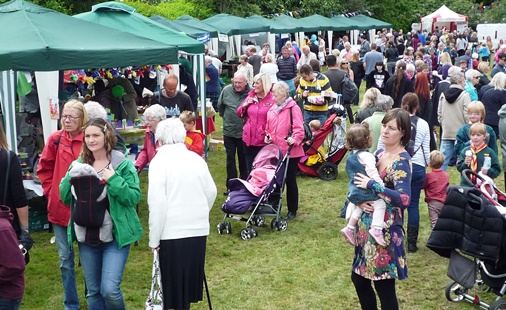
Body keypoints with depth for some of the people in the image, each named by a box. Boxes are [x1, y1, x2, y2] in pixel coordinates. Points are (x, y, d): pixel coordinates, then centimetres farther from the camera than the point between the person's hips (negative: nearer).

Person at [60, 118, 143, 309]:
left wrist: (114, 180, -23)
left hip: (115, 237, -5)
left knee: (110, 290, -12)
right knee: (93, 291, 14)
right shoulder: (78, 165, 8)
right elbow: (65, 198, 8)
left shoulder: (123, 164, -6)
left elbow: (134, 197, -12)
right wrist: (70, 177, -9)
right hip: (86, 237, 5)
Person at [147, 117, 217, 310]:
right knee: (189, 277, 18)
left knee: (174, 283, 7)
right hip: (199, 230, 5)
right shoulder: (196, 159, 6)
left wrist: (154, 239, -9)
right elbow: (211, 192, 10)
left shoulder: (160, 161, -10)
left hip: (172, 232, -5)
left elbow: (157, 202, -15)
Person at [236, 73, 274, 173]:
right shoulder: (250, 97, 9)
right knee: (250, 170, 15)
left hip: (263, 141, -5)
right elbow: (239, 114, 18)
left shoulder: (272, 99, -9)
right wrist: (245, 105, 0)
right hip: (249, 139, 5)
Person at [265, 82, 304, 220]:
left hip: (290, 151, -6)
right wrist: (267, 136, 2)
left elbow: (299, 128, -17)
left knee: (290, 180, 3)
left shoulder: (293, 108, -9)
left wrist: (294, 139, -34)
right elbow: (268, 127, 21)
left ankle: (292, 210, 14)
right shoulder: (272, 109, 12)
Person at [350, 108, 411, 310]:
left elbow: (404, 199, -29)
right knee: (359, 278, 17)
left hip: (385, 231, -8)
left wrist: (371, 184, -24)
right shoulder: (379, 153, 8)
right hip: (367, 226, 8)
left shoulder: (402, 161, -15)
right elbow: (358, 183, 14)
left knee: (384, 285, 2)